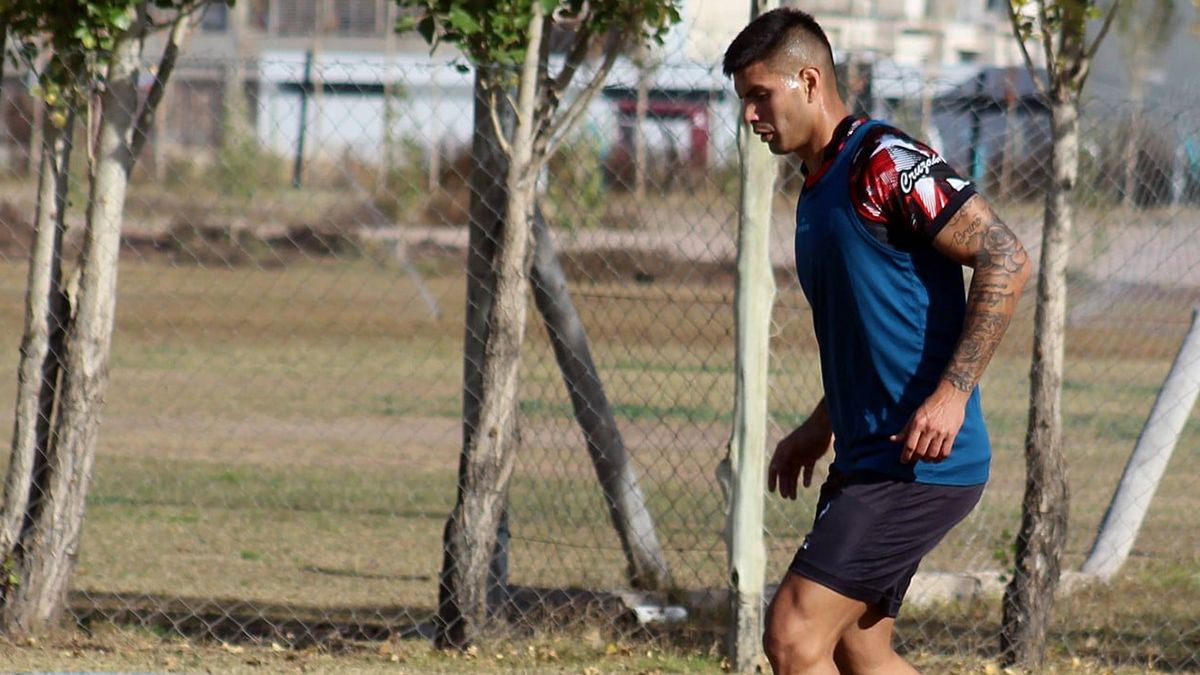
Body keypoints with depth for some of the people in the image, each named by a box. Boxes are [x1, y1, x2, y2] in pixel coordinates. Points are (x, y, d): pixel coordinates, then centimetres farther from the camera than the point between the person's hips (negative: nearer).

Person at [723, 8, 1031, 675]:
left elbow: (1006, 260, -18)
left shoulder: (886, 162, -13)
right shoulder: (818, 188, 17)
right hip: (867, 462, 10)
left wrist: (951, 394, -23)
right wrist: (822, 428, 24)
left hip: (919, 463, -10)